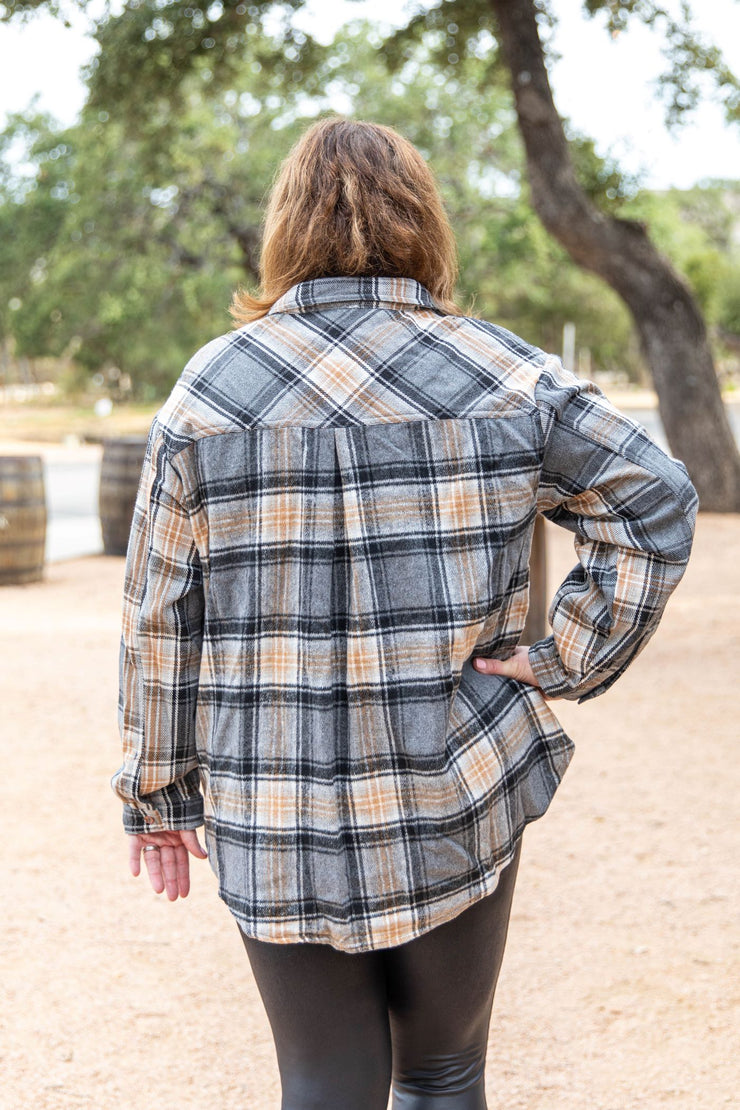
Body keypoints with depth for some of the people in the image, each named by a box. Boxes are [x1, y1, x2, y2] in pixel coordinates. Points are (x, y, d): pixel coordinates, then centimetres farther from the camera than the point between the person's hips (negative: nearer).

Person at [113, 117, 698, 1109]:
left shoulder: (208, 389, -3)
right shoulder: (507, 376, -2)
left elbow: (162, 619, 0)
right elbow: (658, 507, -3)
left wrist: (160, 791, 9)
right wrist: (569, 660, -1)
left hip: (278, 826, 0)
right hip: (462, 804, 0)